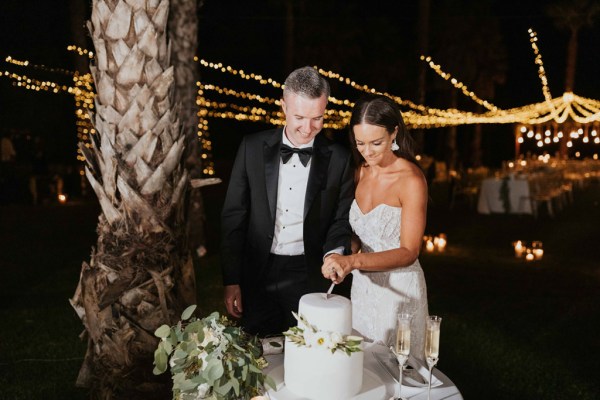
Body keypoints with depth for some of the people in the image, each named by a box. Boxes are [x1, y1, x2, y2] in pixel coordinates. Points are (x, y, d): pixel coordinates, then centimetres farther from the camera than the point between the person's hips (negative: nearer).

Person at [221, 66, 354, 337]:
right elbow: (233, 215, 0)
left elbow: (342, 220, 4)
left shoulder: (338, 159, -4)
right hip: (258, 273, 1)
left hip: (309, 277, 0)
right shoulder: (252, 147, -3)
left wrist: (334, 253, -18)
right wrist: (231, 280, -2)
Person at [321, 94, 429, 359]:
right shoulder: (360, 172, 2)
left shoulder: (411, 180, -18)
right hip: (362, 285, 6)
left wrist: (354, 261, -33)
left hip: (399, 288, -5)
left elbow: (409, 252, -20)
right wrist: (343, 253, -11)